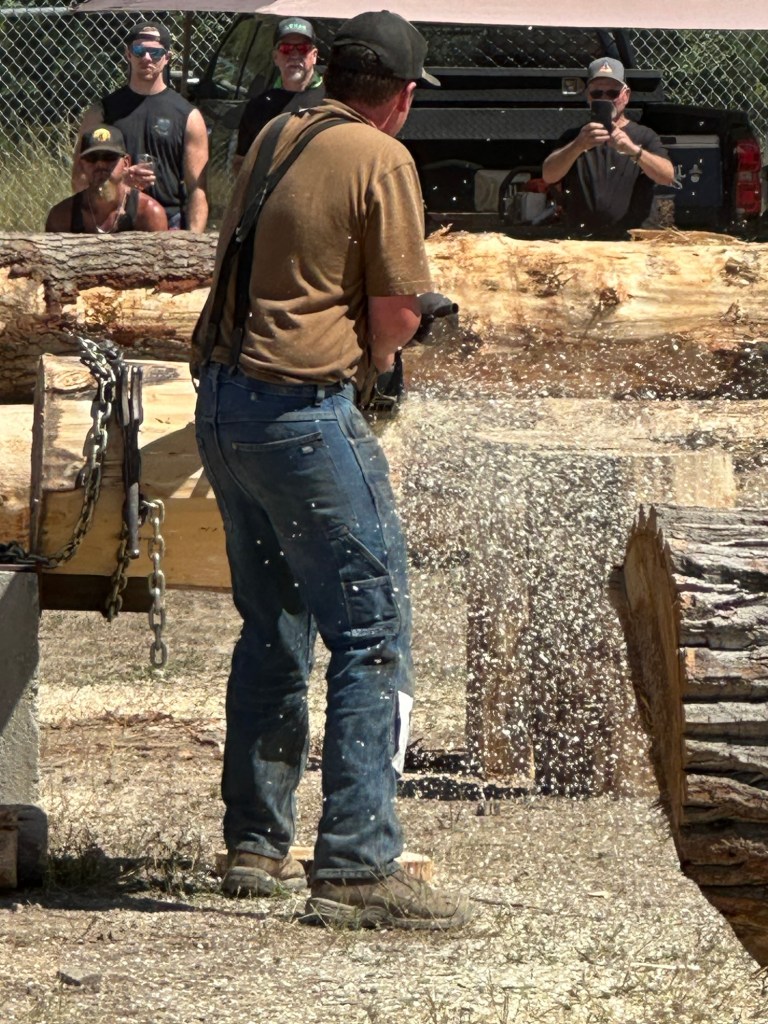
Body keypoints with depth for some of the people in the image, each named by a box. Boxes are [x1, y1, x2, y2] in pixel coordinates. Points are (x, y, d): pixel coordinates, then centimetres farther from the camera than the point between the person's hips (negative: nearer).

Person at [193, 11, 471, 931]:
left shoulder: (272, 143, 12)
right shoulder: (380, 161, -9)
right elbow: (395, 316, -9)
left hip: (221, 399, 8)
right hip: (302, 408, -8)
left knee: (274, 629, 20)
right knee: (372, 636, -6)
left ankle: (255, 845, 23)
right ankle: (355, 869, -13)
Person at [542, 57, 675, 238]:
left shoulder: (644, 136, 10)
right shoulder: (574, 137, 15)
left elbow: (668, 177, -8)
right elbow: (548, 175, -4)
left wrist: (634, 150, -27)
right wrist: (578, 146, -23)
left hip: (631, 242, -1)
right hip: (579, 242, 1)